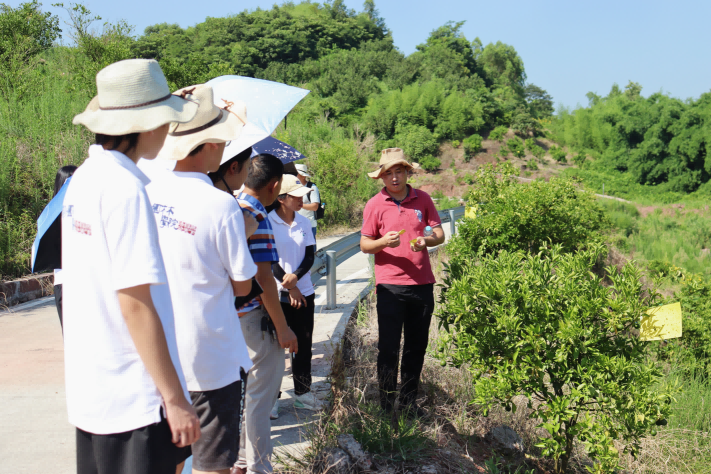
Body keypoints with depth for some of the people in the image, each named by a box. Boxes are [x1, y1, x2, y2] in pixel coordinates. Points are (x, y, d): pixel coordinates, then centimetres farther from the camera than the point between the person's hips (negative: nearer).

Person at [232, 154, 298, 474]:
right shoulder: (257, 218, -20)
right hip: (254, 317, -9)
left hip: (231, 313, 9)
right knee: (261, 394, 3)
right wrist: (282, 327, -17)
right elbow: (263, 278, -22)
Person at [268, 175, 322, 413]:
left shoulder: (304, 223, 8)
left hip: (304, 291, 5)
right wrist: (289, 287, -11)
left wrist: (296, 276, -13)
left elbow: (310, 256, 6)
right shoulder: (268, 222, -8)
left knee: (303, 344, 10)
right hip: (277, 294, -5)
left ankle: (302, 392, 23)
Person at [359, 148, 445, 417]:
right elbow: (364, 245, 2)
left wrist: (425, 240, -13)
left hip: (422, 284, 3)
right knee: (388, 347, -1)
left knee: (417, 347, 11)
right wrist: (383, 241, -19)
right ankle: (386, 405, 10)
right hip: (390, 285, -3)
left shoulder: (423, 199, 7)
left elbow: (440, 234, 9)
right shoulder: (375, 205, 1)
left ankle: (408, 402, 24)